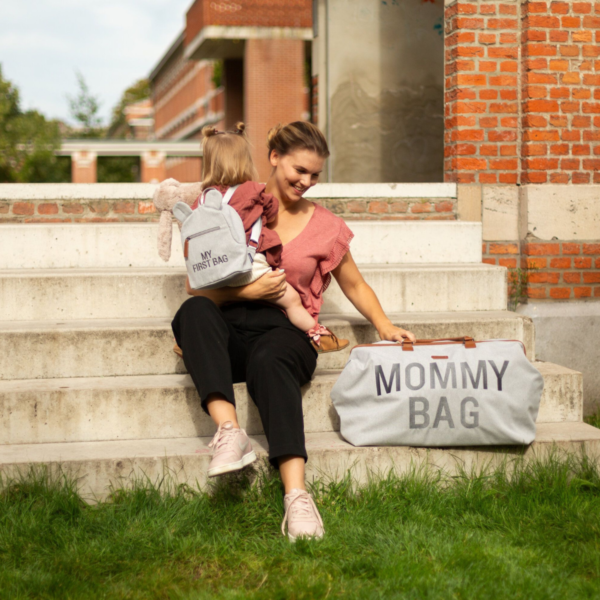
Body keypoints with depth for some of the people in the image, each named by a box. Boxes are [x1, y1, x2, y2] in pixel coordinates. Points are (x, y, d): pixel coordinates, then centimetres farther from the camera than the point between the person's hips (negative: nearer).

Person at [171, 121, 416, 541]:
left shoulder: (325, 226, 17)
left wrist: (385, 326, 8)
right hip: (230, 327, 1)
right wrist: (247, 290, -11)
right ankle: (230, 430, -48)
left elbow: (355, 286, 25)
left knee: (269, 362, -39)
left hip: (286, 329, -1)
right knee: (194, 311, -34)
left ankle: (297, 494, -54)